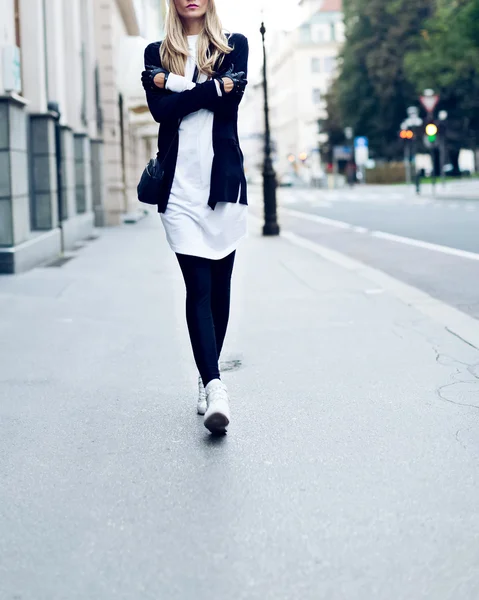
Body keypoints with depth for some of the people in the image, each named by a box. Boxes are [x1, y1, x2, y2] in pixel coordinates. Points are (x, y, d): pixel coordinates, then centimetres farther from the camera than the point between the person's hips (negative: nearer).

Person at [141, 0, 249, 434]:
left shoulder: (234, 45, 11)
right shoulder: (157, 54, 13)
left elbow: (232, 99, -7)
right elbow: (160, 109, -4)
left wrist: (173, 83, -4)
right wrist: (213, 87, -8)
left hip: (224, 179, 1)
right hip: (180, 183, -1)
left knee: (220, 285, 5)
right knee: (198, 285, -10)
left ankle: (208, 378, 18)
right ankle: (215, 387, -17)